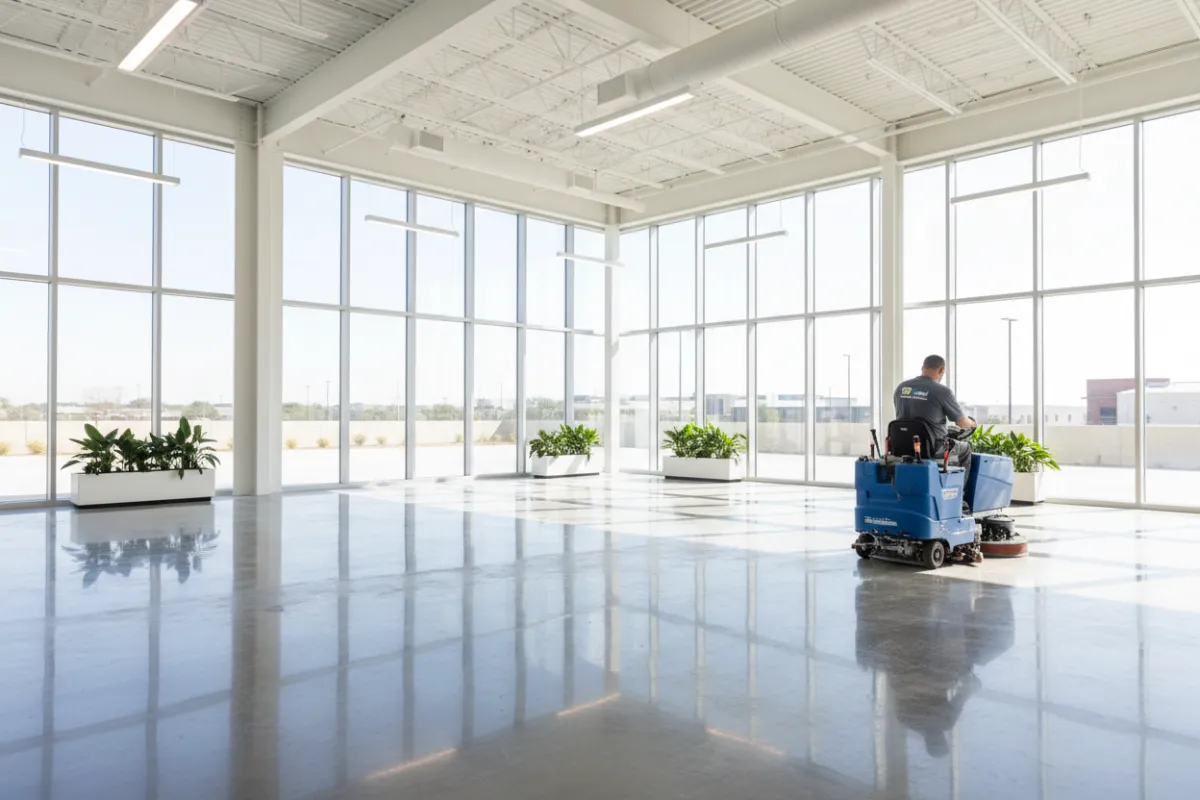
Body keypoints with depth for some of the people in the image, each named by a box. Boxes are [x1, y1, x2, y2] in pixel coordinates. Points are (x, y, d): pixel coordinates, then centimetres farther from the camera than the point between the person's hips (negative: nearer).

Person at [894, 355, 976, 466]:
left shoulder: (901, 388, 1)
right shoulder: (943, 391, -14)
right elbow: (962, 423, -4)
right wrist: (971, 423, 20)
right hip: (933, 450, -5)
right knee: (965, 448, 23)